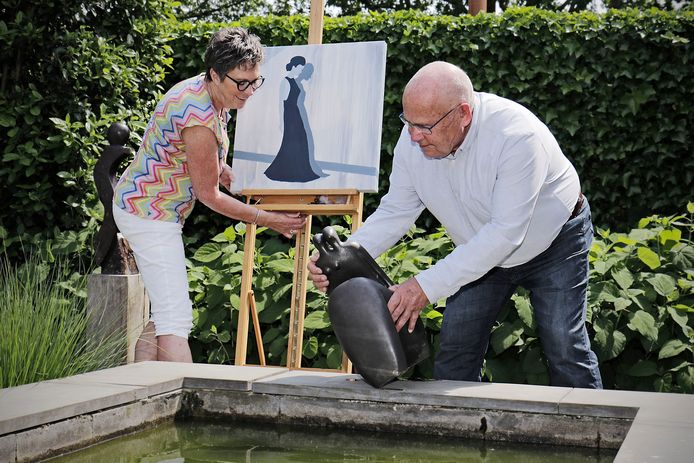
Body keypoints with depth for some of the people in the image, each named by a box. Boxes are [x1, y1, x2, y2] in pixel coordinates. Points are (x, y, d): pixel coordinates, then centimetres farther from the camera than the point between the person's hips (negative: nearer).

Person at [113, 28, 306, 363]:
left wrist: (223, 170, 6)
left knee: (164, 316, 12)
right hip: (149, 213, -10)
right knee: (176, 321, -14)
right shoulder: (201, 119, -27)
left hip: (145, 207, 10)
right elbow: (209, 194, -18)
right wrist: (268, 220, -12)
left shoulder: (200, 90, 3)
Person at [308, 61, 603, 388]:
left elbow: (505, 232, -38)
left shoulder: (517, 136, -37)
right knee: (455, 350, 1)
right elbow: (394, 212, -10)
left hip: (553, 242, -5)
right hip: (482, 251, 5)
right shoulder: (412, 141, -19)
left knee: (564, 348, -8)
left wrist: (428, 286, -41)